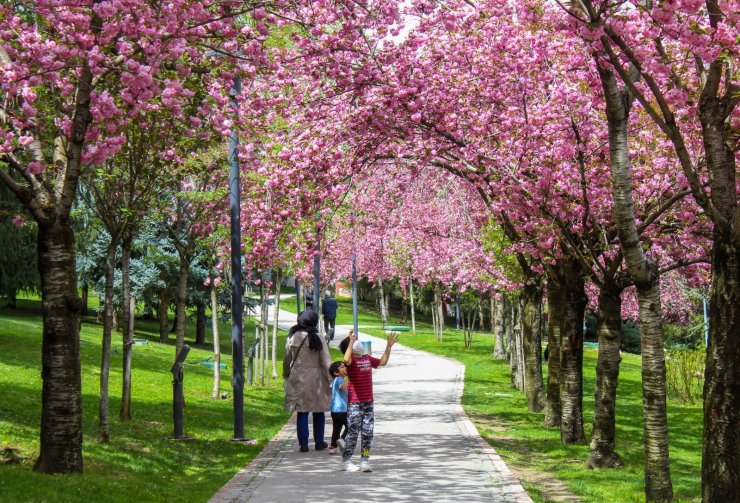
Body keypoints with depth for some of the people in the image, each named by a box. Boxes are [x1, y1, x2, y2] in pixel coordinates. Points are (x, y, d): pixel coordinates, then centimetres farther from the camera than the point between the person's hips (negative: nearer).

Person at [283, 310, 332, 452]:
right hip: (316, 379, -1)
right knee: (318, 412, 12)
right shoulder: (318, 339, -9)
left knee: (302, 412, 6)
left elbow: (287, 359, 5)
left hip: (298, 379, 1)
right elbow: (326, 361, -8)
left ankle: (303, 443, 3)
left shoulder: (292, 338, -4)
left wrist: (286, 375, 18)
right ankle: (319, 442, 18)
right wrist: (331, 379, -2)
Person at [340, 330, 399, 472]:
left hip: (368, 402, 7)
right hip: (355, 403, -6)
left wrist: (389, 346, 20)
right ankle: (346, 461, 6)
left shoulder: (367, 358, 14)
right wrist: (351, 341, -28)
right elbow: (346, 360, -32)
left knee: (368, 432, 5)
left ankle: (365, 460, 11)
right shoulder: (351, 360, -8)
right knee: (353, 432, -3)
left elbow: (382, 362, 26)